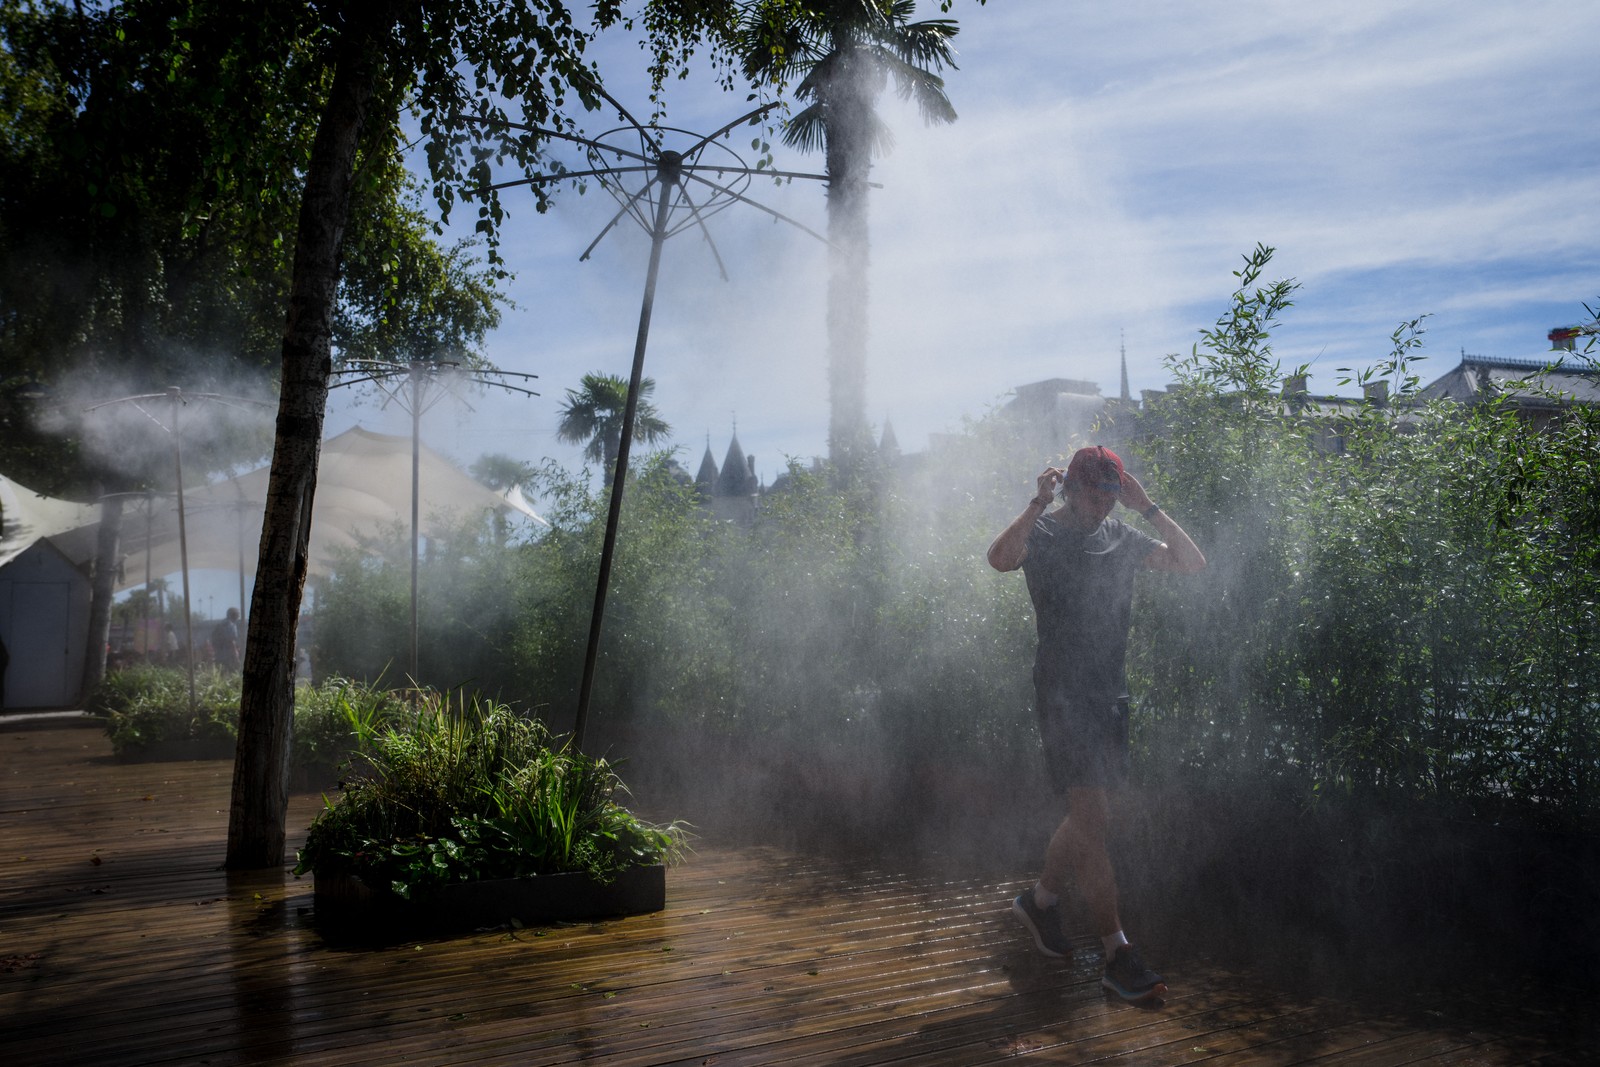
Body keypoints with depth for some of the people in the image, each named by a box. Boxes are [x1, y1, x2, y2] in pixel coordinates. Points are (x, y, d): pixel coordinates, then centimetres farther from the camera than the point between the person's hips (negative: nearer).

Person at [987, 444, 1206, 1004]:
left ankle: (1040, 898, 39)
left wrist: (1149, 508, -5)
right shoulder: (1041, 533, -8)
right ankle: (1117, 954, -3)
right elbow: (1000, 558, -31)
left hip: (1111, 694, 7)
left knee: (1087, 816, 17)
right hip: (1063, 695, -7)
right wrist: (1038, 502, -25)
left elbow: (1192, 562, 2)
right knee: (1093, 823, -9)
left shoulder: (1121, 538, 10)